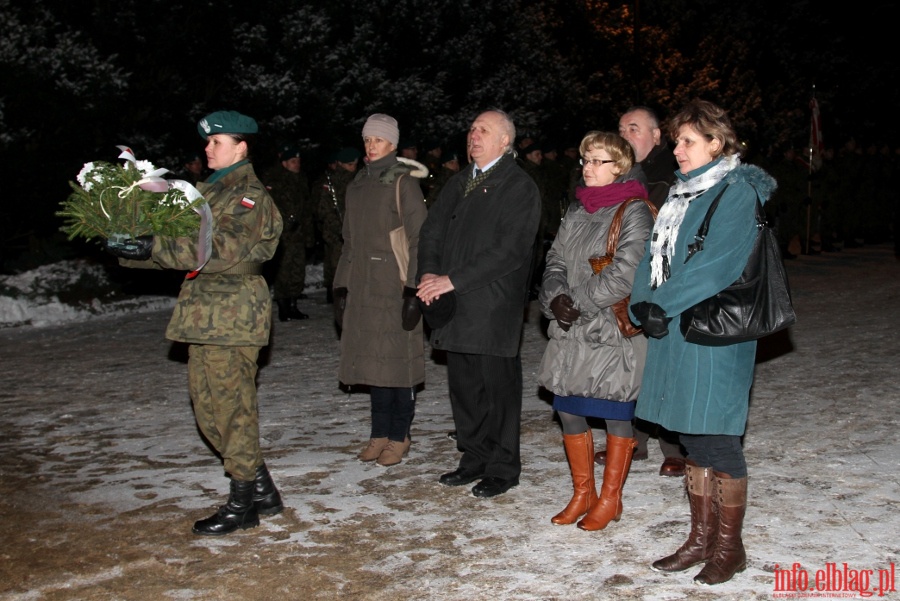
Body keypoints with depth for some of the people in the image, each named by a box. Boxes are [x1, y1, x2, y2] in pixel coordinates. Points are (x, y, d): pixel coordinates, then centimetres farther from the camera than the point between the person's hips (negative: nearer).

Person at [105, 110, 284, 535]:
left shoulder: (249, 195, -8)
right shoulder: (209, 191, 19)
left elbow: (224, 248, -23)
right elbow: (187, 244, 16)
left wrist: (156, 249, -27)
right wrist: (132, 250, -1)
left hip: (233, 314, -9)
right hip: (206, 314, 9)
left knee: (231, 407, -3)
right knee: (208, 407, 11)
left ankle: (242, 505, 9)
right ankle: (263, 492, 22)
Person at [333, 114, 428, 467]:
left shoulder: (403, 181, -3)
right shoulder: (357, 185, 16)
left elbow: (419, 237, -8)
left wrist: (413, 288, -15)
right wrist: (341, 287, 12)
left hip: (394, 286, -6)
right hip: (362, 288, 6)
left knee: (398, 358, -2)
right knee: (372, 359, 8)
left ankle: (399, 436, 8)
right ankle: (379, 433, 18)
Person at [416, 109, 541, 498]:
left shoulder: (520, 188, -6)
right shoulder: (459, 183, 18)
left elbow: (510, 250, -16)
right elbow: (432, 230, 15)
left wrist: (454, 280, -17)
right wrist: (429, 274, -5)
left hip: (494, 305, -7)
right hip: (454, 305, 7)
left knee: (498, 386, 1)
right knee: (462, 385, 12)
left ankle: (503, 467, 14)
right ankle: (474, 459, 27)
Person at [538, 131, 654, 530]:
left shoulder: (634, 213, -8)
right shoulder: (577, 212, 14)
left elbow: (624, 275, -17)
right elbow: (555, 261, 11)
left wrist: (578, 302, -14)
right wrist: (556, 298, -8)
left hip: (615, 332, -7)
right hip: (572, 331, 7)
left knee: (615, 414, 2)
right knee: (568, 409, 9)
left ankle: (610, 499, 17)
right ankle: (582, 493, 25)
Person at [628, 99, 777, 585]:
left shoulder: (738, 193, -8)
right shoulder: (682, 192, 17)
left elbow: (714, 266, -18)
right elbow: (654, 255, 12)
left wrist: (660, 305, -15)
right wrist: (643, 306, -5)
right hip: (672, 331, 8)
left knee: (716, 439, -1)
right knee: (692, 440, 13)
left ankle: (729, 546, 15)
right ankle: (702, 539, 25)